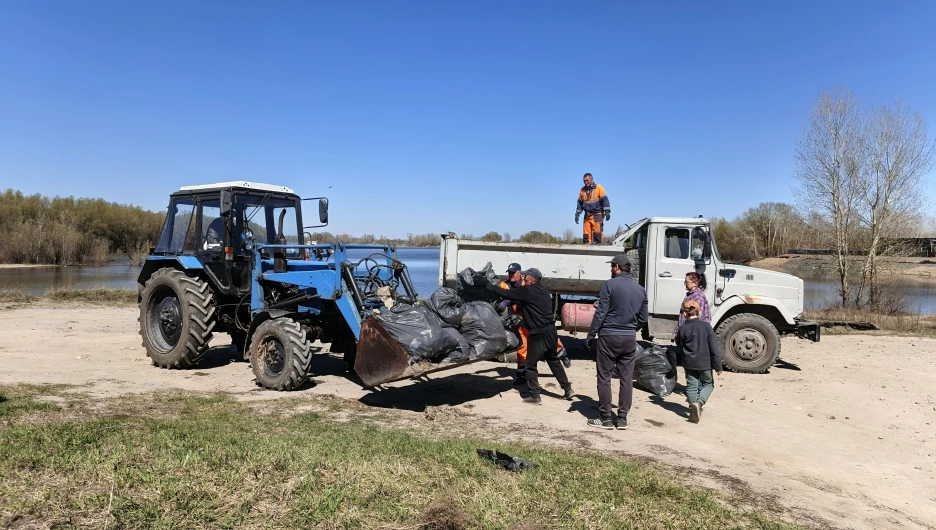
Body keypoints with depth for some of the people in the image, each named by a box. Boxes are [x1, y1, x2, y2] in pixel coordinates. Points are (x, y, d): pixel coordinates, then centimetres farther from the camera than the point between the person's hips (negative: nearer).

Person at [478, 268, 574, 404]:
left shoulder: (527, 291, -13)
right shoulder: (543, 290, 11)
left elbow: (505, 293, -13)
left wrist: (487, 284, -7)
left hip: (538, 334, -8)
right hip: (550, 331, 8)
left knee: (531, 365, 3)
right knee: (553, 360, 21)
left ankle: (535, 396, 4)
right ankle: (568, 389, 25)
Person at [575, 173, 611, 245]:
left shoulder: (599, 188, -3)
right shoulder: (582, 190, 10)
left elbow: (605, 200, -6)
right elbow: (580, 203, 20)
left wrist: (607, 212, -13)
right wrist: (577, 214, 17)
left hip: (597, 215, -4)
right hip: (587, 216, 5)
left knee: (597, 231, -12)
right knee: (586, 233, 0)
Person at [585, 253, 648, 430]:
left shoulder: (610, 285, -9)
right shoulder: (640, 289, 9)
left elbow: (600, 313, -12)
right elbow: (643, 319, 14)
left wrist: (590, 335, -6)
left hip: (609, 336, -5)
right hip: (630, 338, 5)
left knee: (604, 377, 3)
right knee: (627, 379, 9)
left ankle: (606, 418, 6)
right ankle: (622, 418, 13)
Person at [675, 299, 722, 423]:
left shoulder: (682, 328, -7)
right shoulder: (706, 326, -10)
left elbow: (679, 347, 5)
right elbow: (714, 347, -8)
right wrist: (718, 365, -3)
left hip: (689, 363, 1)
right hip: (705, 363, -1)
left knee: (691, 386, 11)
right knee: (708, 384, 15)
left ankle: (693, 410, 10)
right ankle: (699, 402, -9)